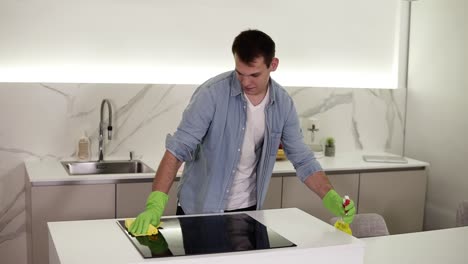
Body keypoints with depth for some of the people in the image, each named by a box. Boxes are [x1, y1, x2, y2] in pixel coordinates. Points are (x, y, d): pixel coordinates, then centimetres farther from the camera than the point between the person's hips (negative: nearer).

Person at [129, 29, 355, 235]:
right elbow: (178, 148, -23)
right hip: (199, 210, -3)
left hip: (248, 209, 4)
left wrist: (331, 199, -14)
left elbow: (302, 159, -1)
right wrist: (155, 203, -34)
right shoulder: (212, 93, -20)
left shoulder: (283, 103, -6)